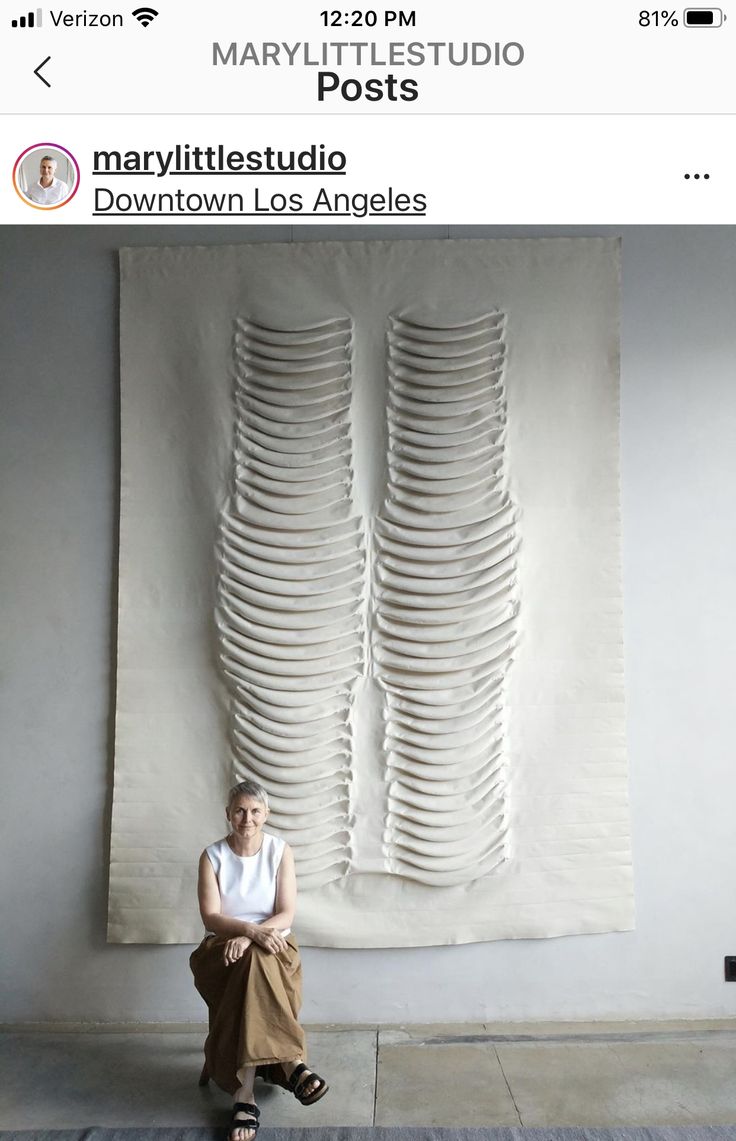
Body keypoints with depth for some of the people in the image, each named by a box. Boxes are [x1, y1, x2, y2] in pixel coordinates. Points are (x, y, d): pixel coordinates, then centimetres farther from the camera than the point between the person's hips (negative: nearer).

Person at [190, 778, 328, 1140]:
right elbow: (211, 918, -10)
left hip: (272, 945, 0)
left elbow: (286, 915, -6)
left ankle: (244, 1092, -34)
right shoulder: (212, 856, -2)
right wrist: (252, 929, -28)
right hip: (222, 948, 0)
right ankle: (290, 1062, -32)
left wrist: (249, 937, -24)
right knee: (254, 964, -35)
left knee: (253, 963, -36)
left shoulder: (281, 852, -1)